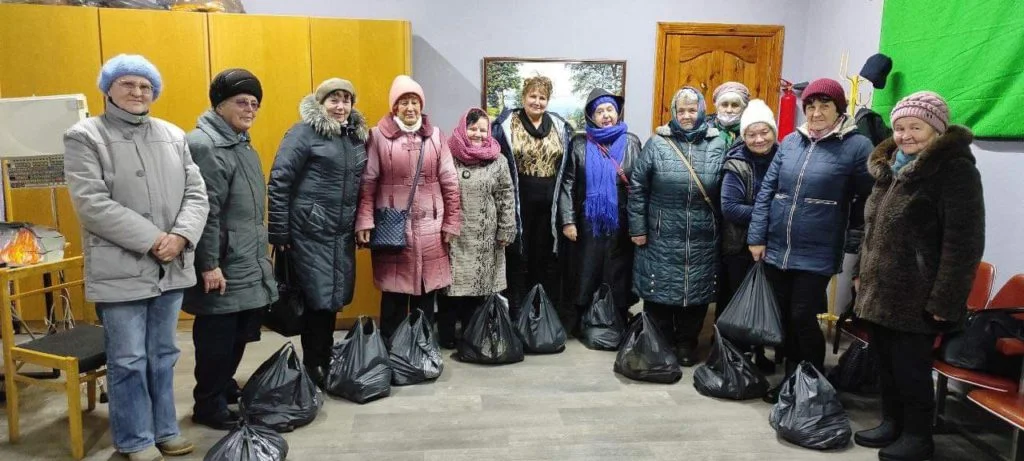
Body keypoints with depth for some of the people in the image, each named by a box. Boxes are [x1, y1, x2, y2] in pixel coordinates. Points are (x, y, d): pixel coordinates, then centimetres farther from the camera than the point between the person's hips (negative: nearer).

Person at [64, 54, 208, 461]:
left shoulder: (173, 136, 11)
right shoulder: (84, 137, -2)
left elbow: (196, 193, 5)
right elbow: (92, 203, -13)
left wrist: (181, 236, -12)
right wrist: (151, 239, -18)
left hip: (171, 268, 4)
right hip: (120, 270, -4)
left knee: (163, 356, 15)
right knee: (127, 361, 5)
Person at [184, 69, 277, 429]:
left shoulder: (240, 142, 15)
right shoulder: (204, 144, -17)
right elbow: (204, 211, -21)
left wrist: (261, 248, 24)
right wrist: (208, 264, -22)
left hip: (248, 262, 10)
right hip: (222, 267, -10)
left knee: (239, 334, 19)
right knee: (217, 338, 1)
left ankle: (225, 387, 36)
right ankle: (208, 405, 16)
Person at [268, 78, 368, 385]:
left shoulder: (357, 135, 11)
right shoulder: (305, 132, -8)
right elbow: (279, 182, -11)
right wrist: (279, 232, -13)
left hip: (343, 232, 6)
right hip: (311, 230, -6)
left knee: (334, 296, 12)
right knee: (317, 296, -2)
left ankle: (326, 359, 26)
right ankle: (313, 366, 13)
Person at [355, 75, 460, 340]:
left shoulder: (435, 136, 5)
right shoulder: (379, 136, -2)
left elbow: (450, 183, 6)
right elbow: (367, 183, -3)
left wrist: (451, 223, 3)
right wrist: (364, 222, -10)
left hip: (429, 229, 2)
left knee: (426, 293, 11)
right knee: (394, 295, 6)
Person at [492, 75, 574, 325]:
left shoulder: (560, 127, 8)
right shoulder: (506, 125, -3)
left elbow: (569, 166, 12)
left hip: (549, 203, 3)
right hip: (518, 203, -3)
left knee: (546, 258, 11)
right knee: (519, 258, 5)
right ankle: (517, 316, 16)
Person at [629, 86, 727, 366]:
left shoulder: (717, 144, 2)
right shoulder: (657, 143, -2)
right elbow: (637, 188, -2)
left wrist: (721, 228, 3)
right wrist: (638, 228, -5)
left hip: (702, 239, 2)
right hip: (662, 237, -1)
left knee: (697, 292, 11)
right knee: (659, 291, 6)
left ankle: (686, 344, 29)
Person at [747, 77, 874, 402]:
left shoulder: (857, 146, -6)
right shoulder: (790, 142, 6)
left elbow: (867, 202, -4)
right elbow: (766, 191, 5)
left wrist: (855, 247, -4)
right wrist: (757, 237, 1)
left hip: (816, 254, -4)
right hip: (776, 249, 5)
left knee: (803, 319, 1)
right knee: (784, 317, 14)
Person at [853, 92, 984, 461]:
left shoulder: (955, 169, -12)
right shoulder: (891, 168, 13)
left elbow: (963, 243, -17)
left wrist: (944, 300, -20)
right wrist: (864, 275, 19)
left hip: (917, 297, -7)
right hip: (881, 290, 8)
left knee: (910, 366, 2)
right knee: (885, 361, 15)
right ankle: (892, 423, 31)